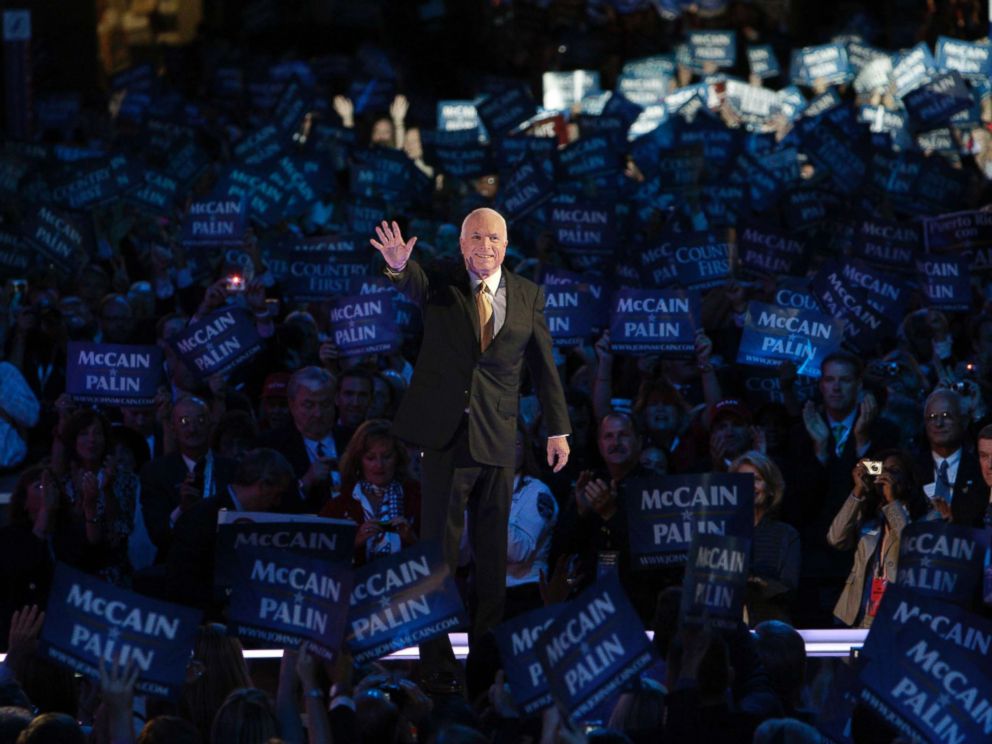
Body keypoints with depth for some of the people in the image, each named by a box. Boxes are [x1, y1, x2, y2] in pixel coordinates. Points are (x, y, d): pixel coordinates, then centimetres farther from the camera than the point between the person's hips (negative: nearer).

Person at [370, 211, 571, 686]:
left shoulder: (527, 295, 7)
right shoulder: (440, 286, 1)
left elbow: (543, 364, 11)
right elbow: (413, 285, -22)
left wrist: (558, 429, 9)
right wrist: (399, 266, -46)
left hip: (497, 440, 2)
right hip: (445, 434, -2)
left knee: (493, 551, 8)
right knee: (440, 545, -1)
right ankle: (436, 655, 2)